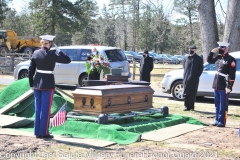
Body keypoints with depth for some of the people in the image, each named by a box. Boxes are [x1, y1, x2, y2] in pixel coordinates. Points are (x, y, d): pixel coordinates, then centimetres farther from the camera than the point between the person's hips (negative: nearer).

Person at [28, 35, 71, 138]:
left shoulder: (36, 53, 4)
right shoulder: (51, 54, -14)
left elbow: (31, 70, 6)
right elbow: (67, 60, -11)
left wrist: (31, 84, 14)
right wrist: (58, 49, -4)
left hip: (37, 83, 6)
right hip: (48, 84, -6)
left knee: (38, 108, 13)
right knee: (45, 109, 2)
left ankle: (37, 132, 19)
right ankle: (43, 133, 7)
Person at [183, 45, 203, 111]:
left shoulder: (199, 59, 2)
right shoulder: (186, 58, 10)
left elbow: (201, 68, 5)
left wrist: (197, 76, -3)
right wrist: (184, 76, 10)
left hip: (194, 79, -2)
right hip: (186, 79, 2)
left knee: (193, 93, 2)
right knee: (186, 93, 2)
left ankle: (191, 107, 9)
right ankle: (187, 106, 9)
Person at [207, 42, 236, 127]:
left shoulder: (231, 59, -12)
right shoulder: (218, 57, 10)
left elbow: (232, 75, -15)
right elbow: (209, 61, 27)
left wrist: (229, 87, -20)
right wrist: (212, 52, 9)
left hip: (224, 86, -8)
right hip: (216, 85, 8)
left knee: (223, 105, -1)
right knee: (217, 105, 14)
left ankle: (222, 122, 4)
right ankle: (217, 120, 23)